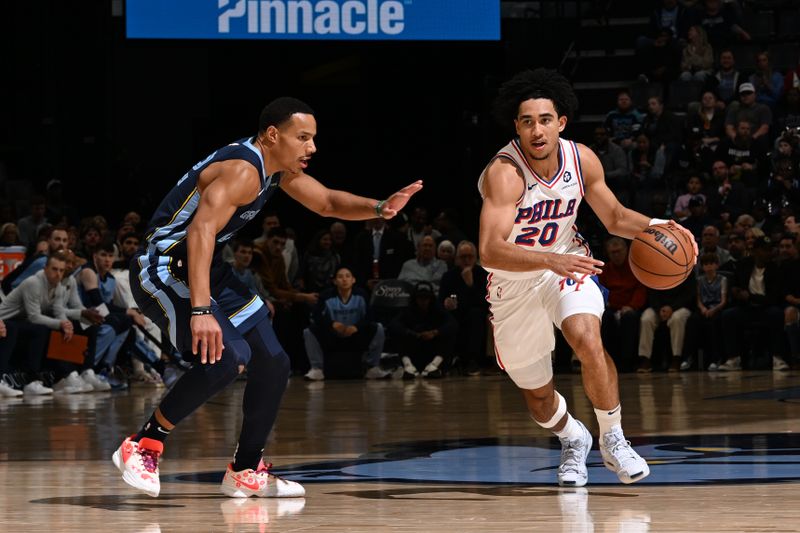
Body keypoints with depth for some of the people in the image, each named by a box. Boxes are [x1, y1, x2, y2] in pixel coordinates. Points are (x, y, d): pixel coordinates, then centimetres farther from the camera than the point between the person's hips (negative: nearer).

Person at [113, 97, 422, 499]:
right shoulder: (242, 170, -25)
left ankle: (246, 472, 23)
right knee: (229, 356, -29)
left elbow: (328, 203, 19)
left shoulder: (279, 169, 5)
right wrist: (200, 311, -47)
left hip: (205, 269, 10)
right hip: (164, 267, -10)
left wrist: (380, 208, -2)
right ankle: (143, 447, -17)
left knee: (273, 364, 10)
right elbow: (200, 231, -38)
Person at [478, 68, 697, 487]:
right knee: (537, 396, 11)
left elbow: (614, 217, 5)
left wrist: (652, 227, -16)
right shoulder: (504, 173, -29)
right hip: (513, 282, -2)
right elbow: (490, 251, -40)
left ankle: (612, 440, -13)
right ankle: (572, 438, 46)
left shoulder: (582, 160, -12)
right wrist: (549, 260, -54)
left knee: (586, 338, -30)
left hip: (568, 264, 2)